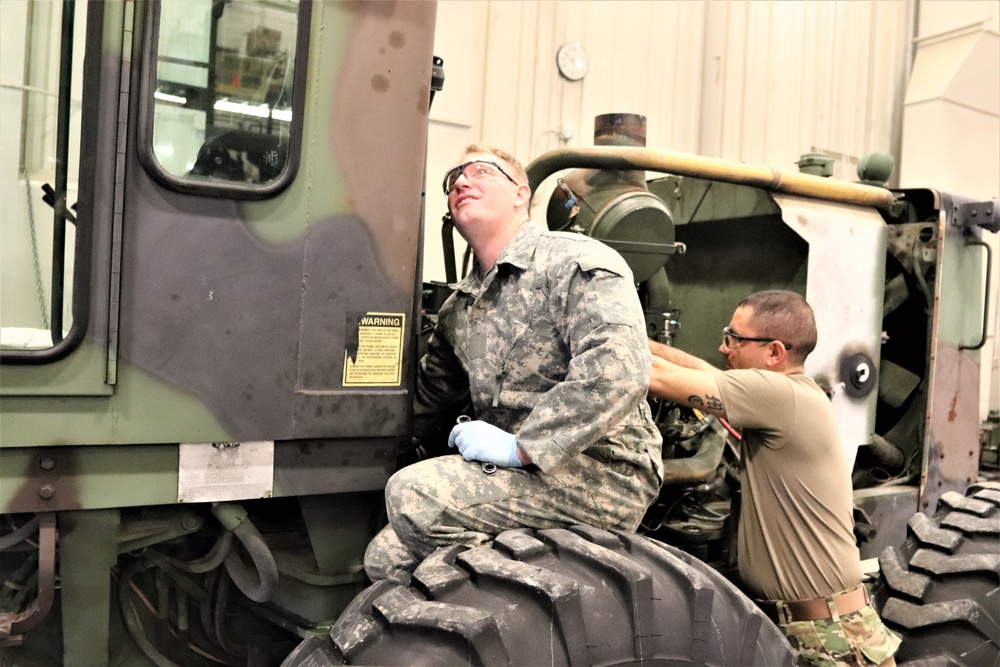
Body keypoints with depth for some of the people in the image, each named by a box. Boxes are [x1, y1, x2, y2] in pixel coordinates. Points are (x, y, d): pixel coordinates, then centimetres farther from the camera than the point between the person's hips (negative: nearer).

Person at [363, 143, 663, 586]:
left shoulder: (577, 262, -9)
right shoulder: (459, 309, 17)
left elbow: (620, 370, -25)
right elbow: (427, 394, 27)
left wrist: (521, 446, -24)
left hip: (599, 477, -8)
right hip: (520, 474, 8)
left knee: (413, 493, -22)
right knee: (385, 559, 1)